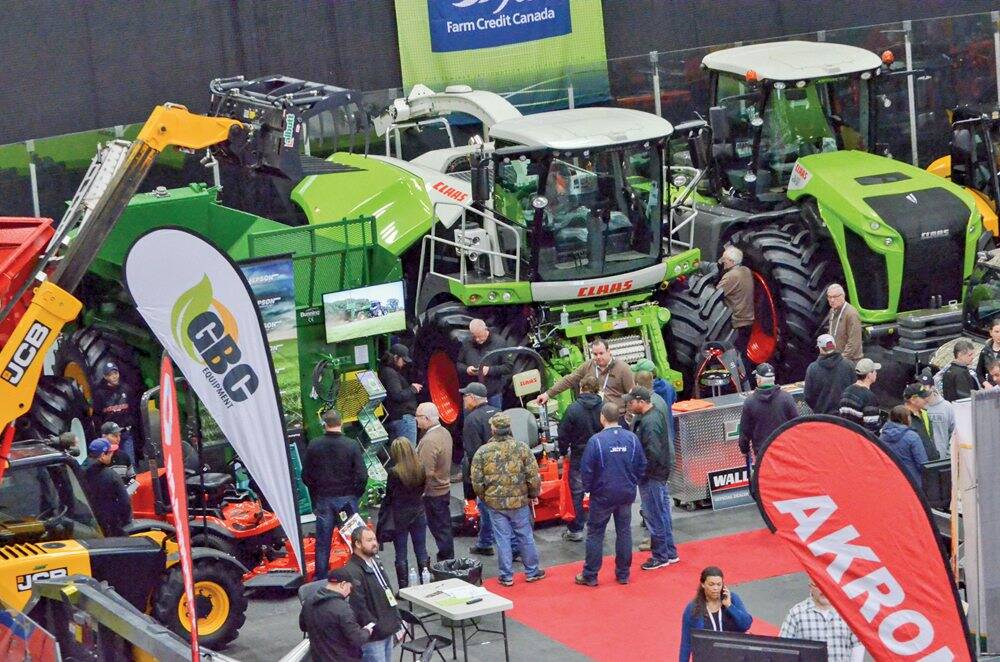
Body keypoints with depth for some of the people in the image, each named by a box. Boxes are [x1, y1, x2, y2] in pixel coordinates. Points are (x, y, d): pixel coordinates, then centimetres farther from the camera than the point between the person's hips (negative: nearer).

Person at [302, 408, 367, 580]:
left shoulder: (314, 446, -5)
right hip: (347, 498, -2)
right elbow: (362, 475, -13)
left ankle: (321, 580, 14)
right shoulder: (352, 445, -11)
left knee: (322, 543, 9)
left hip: (323, 500, 2)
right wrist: (356, 495, 4)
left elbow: (306, 476, 0)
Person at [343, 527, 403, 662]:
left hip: (388, 631, 9)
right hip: (373, 636, -9)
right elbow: (359, 608, -23)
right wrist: (377, 629, -20)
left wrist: (398, 623, 17)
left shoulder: (376, 563, 12)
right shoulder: (353, 572, -21)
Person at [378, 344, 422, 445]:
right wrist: (412, 389, -9)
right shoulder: (390, 373, -14)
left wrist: (412, 387, 10)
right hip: (403, 417, -10)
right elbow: (398, 395, -22)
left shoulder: (387, 371, 18)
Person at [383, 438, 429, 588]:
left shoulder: (394, 472, -18)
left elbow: (389, 496, -10)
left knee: (401, 555, 5)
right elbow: (422, 490, 7)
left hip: (400, 515, -4)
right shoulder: (420, 469, -6)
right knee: (421, 551, 13)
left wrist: (383, 508, 6)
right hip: (418, 512, 4)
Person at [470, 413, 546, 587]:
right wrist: (533, 495, 9)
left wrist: (484, 498, 11)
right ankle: (532, 571, 24)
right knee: (525, 536, 13)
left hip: (494, 503, 0)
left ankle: (507, 576, 13)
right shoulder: (522, 448, -9)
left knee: (502, 538, 8)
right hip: (519, 501, 0)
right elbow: (533, 477, -7)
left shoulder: (482, 452, -9)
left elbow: (476, 481, -5)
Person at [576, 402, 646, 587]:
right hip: (627, 494, 4)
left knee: (595, 534, 7)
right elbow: (642, 466, 3)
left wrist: (588, 488, 4)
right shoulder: (632, 439, -6)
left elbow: (586, 470, -13)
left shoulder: (596, 441, -18)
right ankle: (623, 573, 20)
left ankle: (590, 575, 12)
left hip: (603, 495, -4)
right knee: (624, 532, 14)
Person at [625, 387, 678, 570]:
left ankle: (660, 556, 10)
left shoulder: (649, 422, -23)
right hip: (659, 473, 10)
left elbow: (653, 453, -28)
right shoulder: (655, 415, 9)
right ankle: (670, 553, 27)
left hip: (651, 477, -10)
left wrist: (641, 472, -17)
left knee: (654, 516, 1)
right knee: (662, 513, 18)